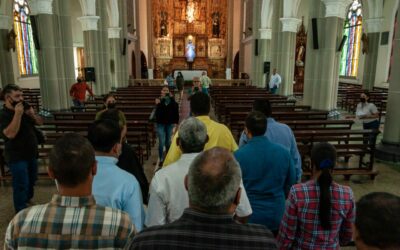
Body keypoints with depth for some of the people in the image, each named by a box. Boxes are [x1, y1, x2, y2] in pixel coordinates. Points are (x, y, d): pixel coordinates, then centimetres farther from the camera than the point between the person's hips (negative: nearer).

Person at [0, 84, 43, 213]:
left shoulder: (24, 109, 5)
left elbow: (40, 122, 8)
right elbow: (10, 134, -31)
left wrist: (32, 114, -13)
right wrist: (18, 113, -31)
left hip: (31, 153, 8)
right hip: (17, 157, -8)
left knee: (32, 181, 22)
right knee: (21, 185, -1)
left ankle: (27, 201, 43)